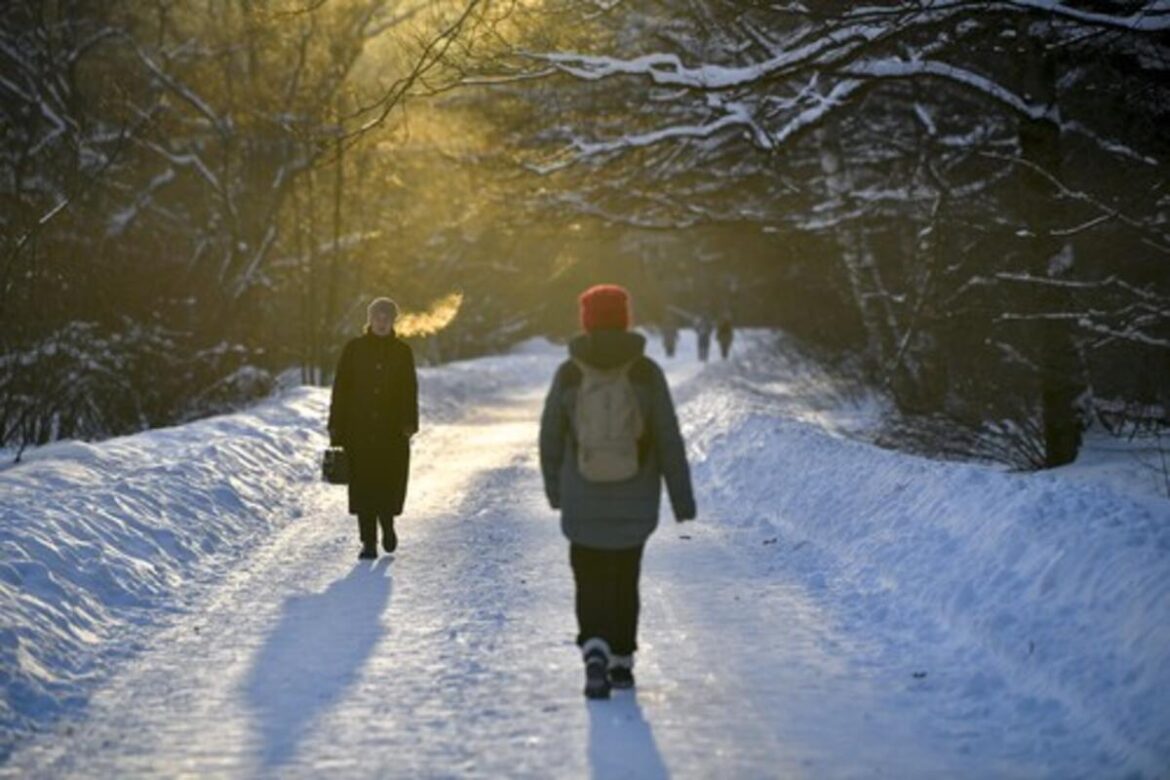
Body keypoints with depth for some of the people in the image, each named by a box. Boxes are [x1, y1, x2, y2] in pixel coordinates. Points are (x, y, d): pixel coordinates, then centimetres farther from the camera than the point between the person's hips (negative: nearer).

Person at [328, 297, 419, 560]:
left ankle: (387, 521, 26)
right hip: (359, 430, 0)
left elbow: (409, 391, 5)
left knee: (392, 481, -4)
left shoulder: (402, 351, 7)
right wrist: (336, 427, -1)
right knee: (363, 485, -2)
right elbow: (340, 388, 4)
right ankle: (369, 542, 5)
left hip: (392, 430, 1)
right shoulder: (354, 349, 4)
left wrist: (409, 423, -7)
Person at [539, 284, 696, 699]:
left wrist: (554, 487, 18)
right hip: (635, 502, 1)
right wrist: (682, 497, 0)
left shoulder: (569, 374, -5)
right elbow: (669, 439, -6)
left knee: (589, 580, 5)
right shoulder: (646, 373, -7)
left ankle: (595, 649, -19)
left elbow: (550, 436, 2)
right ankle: (621, 662, 23)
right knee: (624, 580, 17)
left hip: (582, 503, -1)